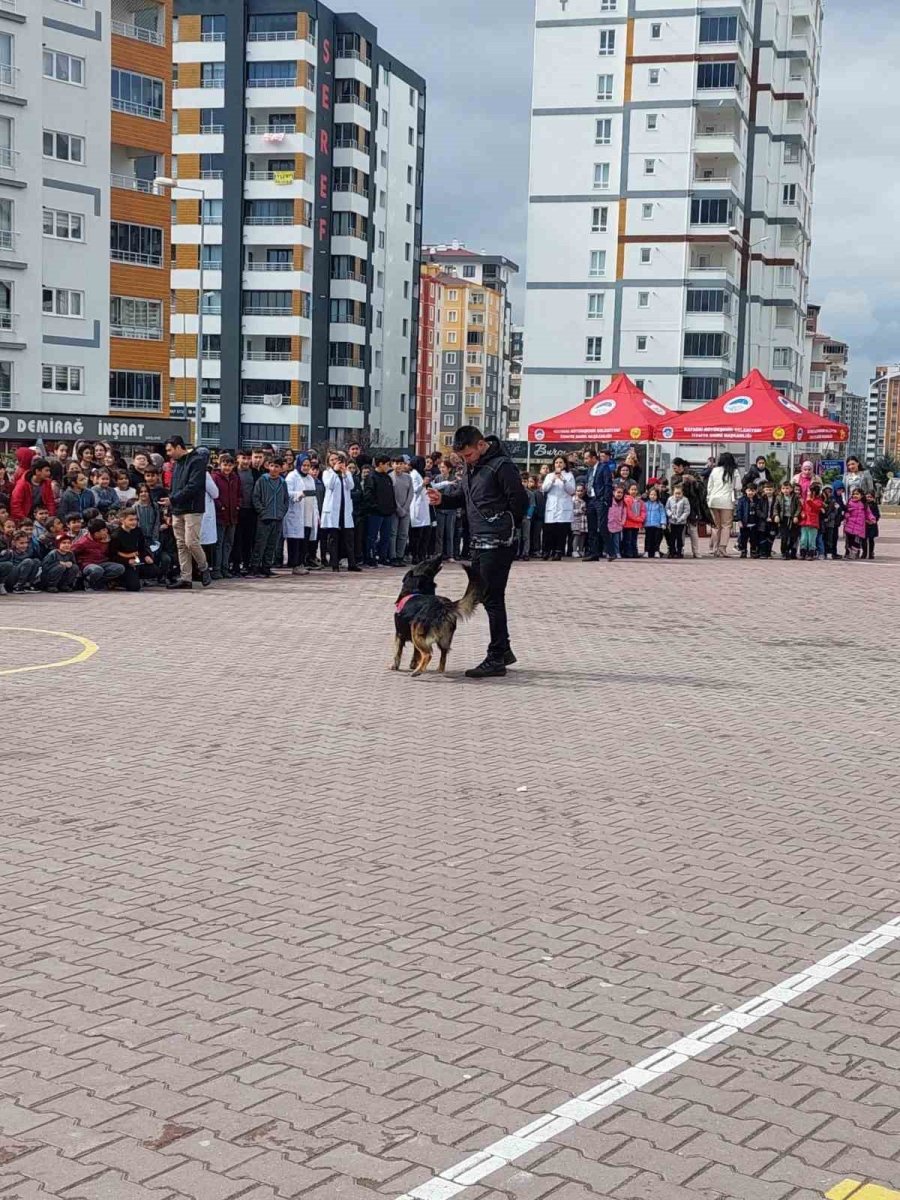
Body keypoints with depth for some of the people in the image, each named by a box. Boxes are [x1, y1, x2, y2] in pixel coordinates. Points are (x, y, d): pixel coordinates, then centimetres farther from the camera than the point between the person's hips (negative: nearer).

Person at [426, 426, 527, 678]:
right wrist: (442, 499, 2)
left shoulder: (501, 465, -14)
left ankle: (496, 659, 0)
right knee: (486, 596, 14)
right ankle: (503, 650, 26)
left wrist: (504, 529, -6)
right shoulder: (472, 467, 14)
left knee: (492, 599, -6)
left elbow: (519, 501, -16)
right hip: (479, 543, 9)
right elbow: (461, 494, 22)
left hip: (497, 544, -9)